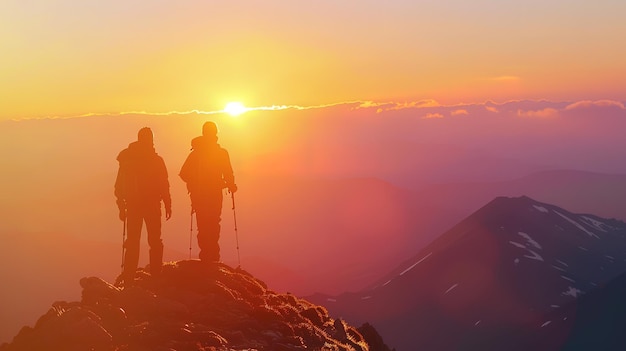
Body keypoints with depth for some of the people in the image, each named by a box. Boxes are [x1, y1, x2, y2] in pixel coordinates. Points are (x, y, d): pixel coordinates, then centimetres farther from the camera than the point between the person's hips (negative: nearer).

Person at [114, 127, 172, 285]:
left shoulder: (126, 160, 3)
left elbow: (119, 187, 4)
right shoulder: (156, 160, -5)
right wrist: (168, 205, 2)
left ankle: (128, 278, 2)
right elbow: (164, 185, -6)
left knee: (132, 242, 7)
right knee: (155, 241, 8)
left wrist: (122, 207, 9)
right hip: (152, 206, -2)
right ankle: (155, 275, 5)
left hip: (132, 206, 2)